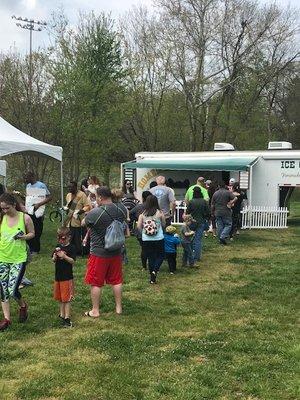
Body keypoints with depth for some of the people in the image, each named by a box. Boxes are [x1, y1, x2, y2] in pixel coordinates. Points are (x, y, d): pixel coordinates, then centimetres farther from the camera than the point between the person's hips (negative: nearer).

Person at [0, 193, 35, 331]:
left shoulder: (25, 218, -9)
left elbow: (32, 233, 4)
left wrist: (23, 237, -15)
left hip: (19, 259, -3)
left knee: (12, 290, -8)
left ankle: (23, 306, 24)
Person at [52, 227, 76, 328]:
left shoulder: (71, 248, -8)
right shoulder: (58, 247, 9)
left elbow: (73, 261, -15)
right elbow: (53, 260, 10)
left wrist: (64, 256, -27)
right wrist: (55, 257, -12)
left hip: (67, 277, -6)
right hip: (58, 276, 6)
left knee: (66, 299, -3)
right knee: (60, 298, 15)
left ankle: (67, 318, 2)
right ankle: (62, 315, 27)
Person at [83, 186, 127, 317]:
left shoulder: (95, 213, -23)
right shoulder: (121, 209, -6)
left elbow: (83, 223, -4)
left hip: (99, 253, -5)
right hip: (116, 252, 5)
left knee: (96, 283, 8)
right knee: (116, 281, 16)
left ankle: (95, 311, 16)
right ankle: (118, 307, 25)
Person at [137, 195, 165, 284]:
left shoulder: (142, 214, -5)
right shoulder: (160, 213, -9)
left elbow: (138, 226, -5)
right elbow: (164, 224, 1)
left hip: (146, 240, 2)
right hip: (158, 239, -2)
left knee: (150, 257, 13)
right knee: (160, 256, 15)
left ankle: (152, 278, 18)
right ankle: (155, 270, -8)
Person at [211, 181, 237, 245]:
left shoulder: (215, 193, 5)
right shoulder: (228, 192, -3)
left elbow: (212, 205, 8)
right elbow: (235, 198, -18)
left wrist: (212, 212, 17)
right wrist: (230, 204, -10)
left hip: (217, 213, 3)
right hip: (226, 212, -3)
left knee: (219, 226, 7)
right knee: (228, 224, 4)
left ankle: (220, 240, 11)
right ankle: (223, 237, -12)